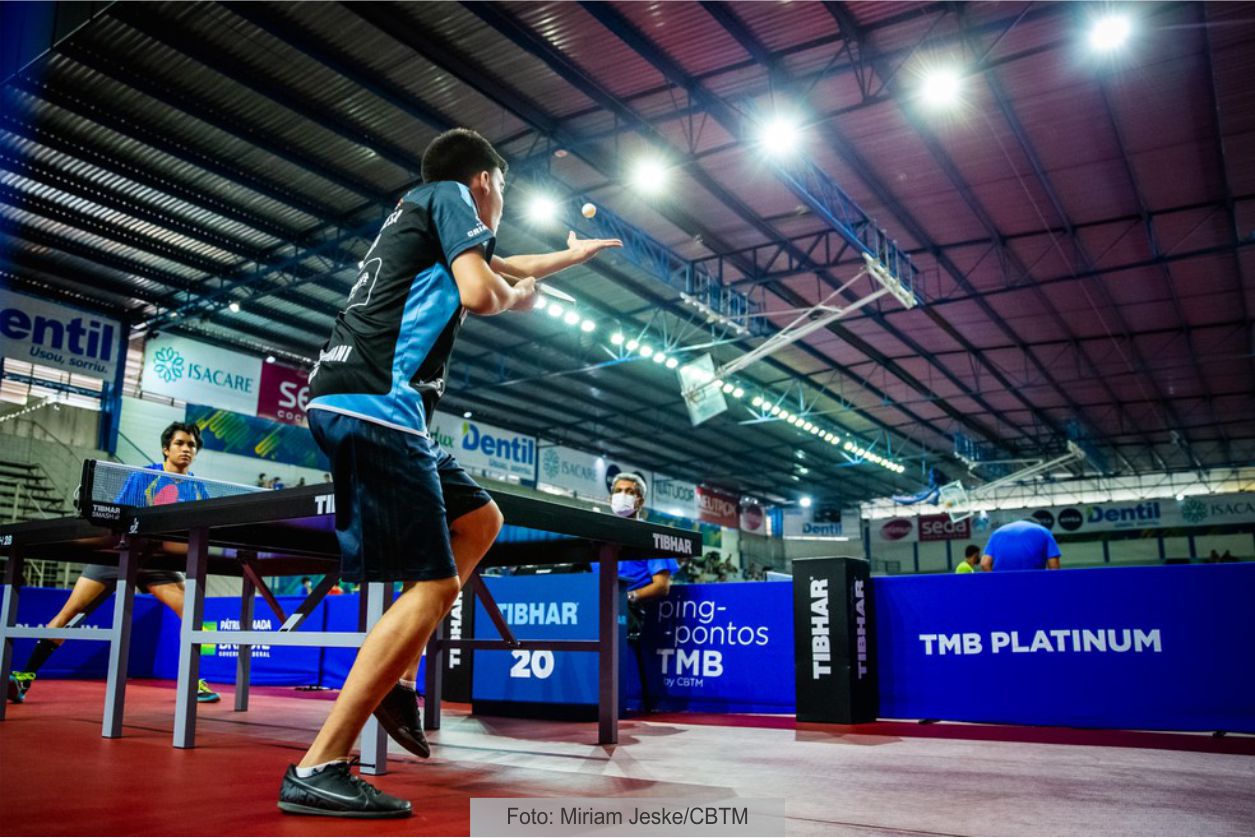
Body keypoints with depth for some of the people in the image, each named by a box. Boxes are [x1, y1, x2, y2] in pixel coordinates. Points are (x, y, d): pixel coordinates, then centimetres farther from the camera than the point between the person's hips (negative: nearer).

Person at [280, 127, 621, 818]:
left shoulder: (416, 215, 30)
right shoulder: (451, 194, 4)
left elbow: (491, 263, 48)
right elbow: (480, 291, -14)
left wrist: (571, 256, 62)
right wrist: (519, 298, 10)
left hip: (352, 407, 10)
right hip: (375, 405, -10)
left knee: (480, 520, 19)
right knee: (432, 585, -11)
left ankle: (393, 680, 12)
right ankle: (316, 772, -12)